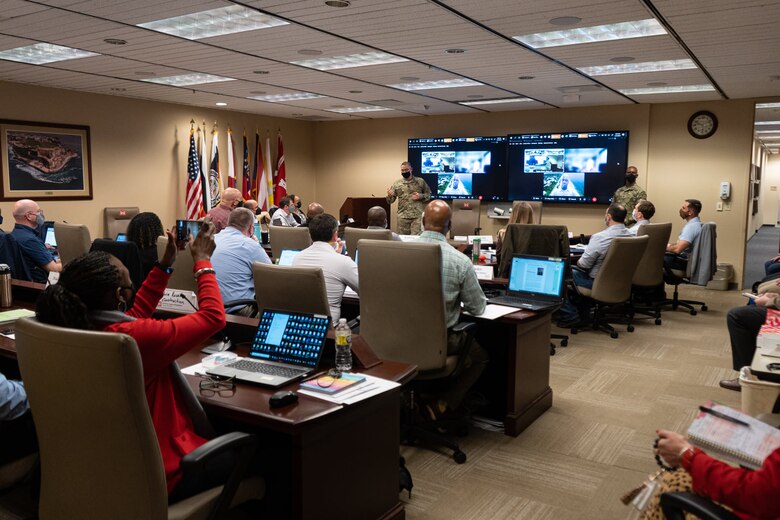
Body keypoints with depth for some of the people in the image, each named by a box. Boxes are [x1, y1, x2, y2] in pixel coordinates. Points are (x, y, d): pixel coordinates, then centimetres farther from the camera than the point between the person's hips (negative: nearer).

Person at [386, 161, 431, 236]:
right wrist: (389, 195, -17)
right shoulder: (397, 183, 6)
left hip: (417, 216, -1)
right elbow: (390, 201, 5)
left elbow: (428, 194, 11)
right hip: (403, 216, 2)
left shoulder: (420, 182, 5)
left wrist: (421, 196, -9)